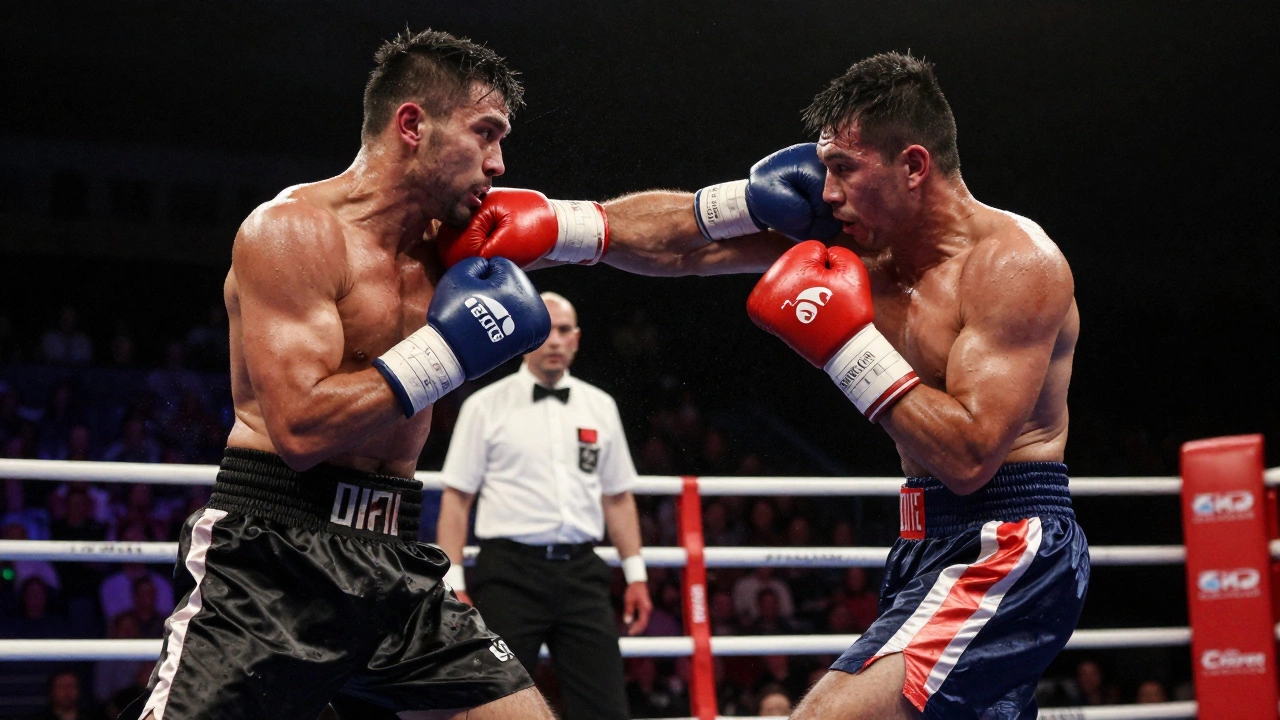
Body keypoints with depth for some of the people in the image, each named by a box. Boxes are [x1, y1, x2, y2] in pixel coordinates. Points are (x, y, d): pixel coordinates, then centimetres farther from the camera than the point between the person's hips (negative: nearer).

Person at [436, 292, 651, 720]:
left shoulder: (600, 407, 14)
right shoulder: (486, 406, 3)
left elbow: (618, 497, 18)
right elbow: (457, 498, 1)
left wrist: (636, 573, 12)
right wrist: (453, 584, -6)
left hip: (581, 572, 3)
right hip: (510, 572, -3)